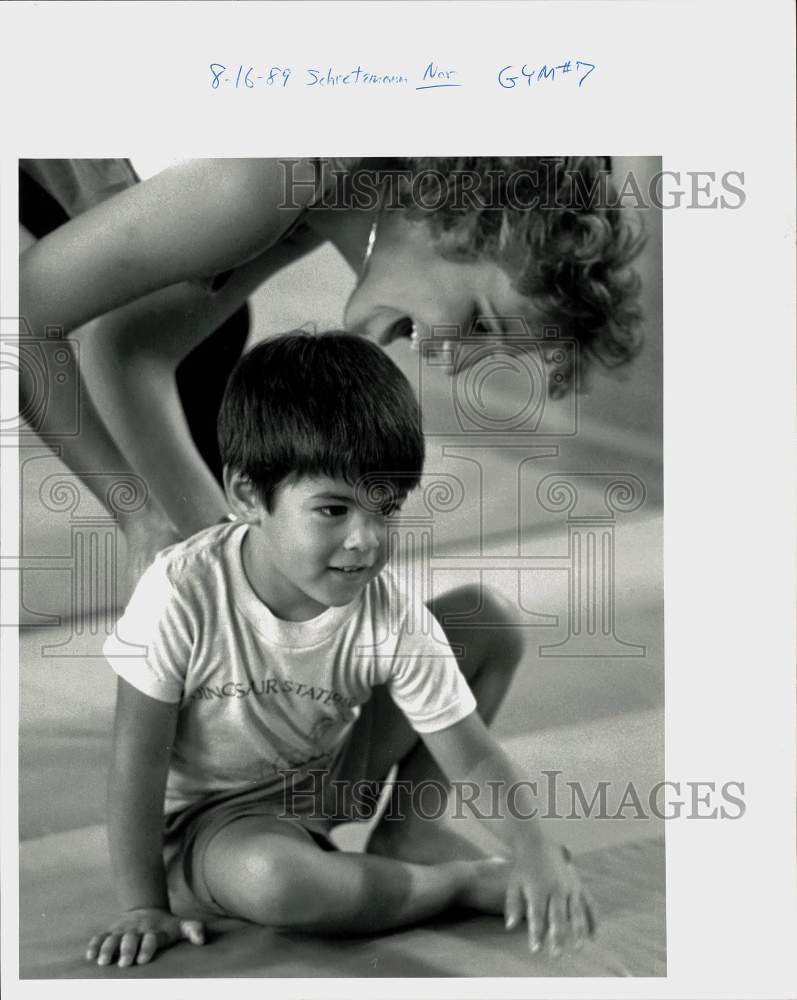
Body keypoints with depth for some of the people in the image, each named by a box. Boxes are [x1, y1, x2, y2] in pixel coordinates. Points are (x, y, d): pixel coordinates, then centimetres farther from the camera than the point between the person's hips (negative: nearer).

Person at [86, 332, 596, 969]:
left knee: (494, 627, -6)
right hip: (210, 819, -3)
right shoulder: (183, 594, -30)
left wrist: (534, 850, -33)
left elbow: (472, 755, -17)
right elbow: (139, 760, -20)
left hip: (333, 779, 3)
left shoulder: (393, 618, -21)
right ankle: (474, 883, -15)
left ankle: (408, 829, 4)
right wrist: (144, 905, -16)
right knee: (269, 878, -42)